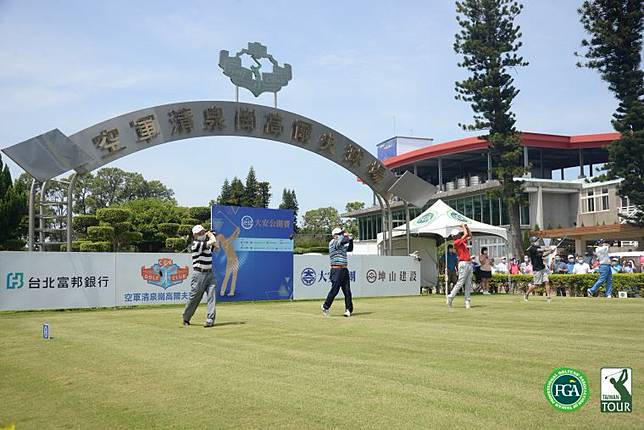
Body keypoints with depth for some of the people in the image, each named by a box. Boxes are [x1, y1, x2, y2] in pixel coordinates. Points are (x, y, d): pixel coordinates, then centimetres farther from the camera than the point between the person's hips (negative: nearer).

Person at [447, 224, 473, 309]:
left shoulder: (463, 241, 17)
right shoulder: (456, 242, -9)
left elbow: (470, 236, 28)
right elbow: (466, 234, -15)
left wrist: (466, 227, 17)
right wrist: (463, 227, 2)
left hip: (469, 264, 8)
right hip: (463, 264, -8)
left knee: (468, 284, 5)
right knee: (460, 282, -8)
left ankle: (467, 300, 6)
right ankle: (450, 298, 1)